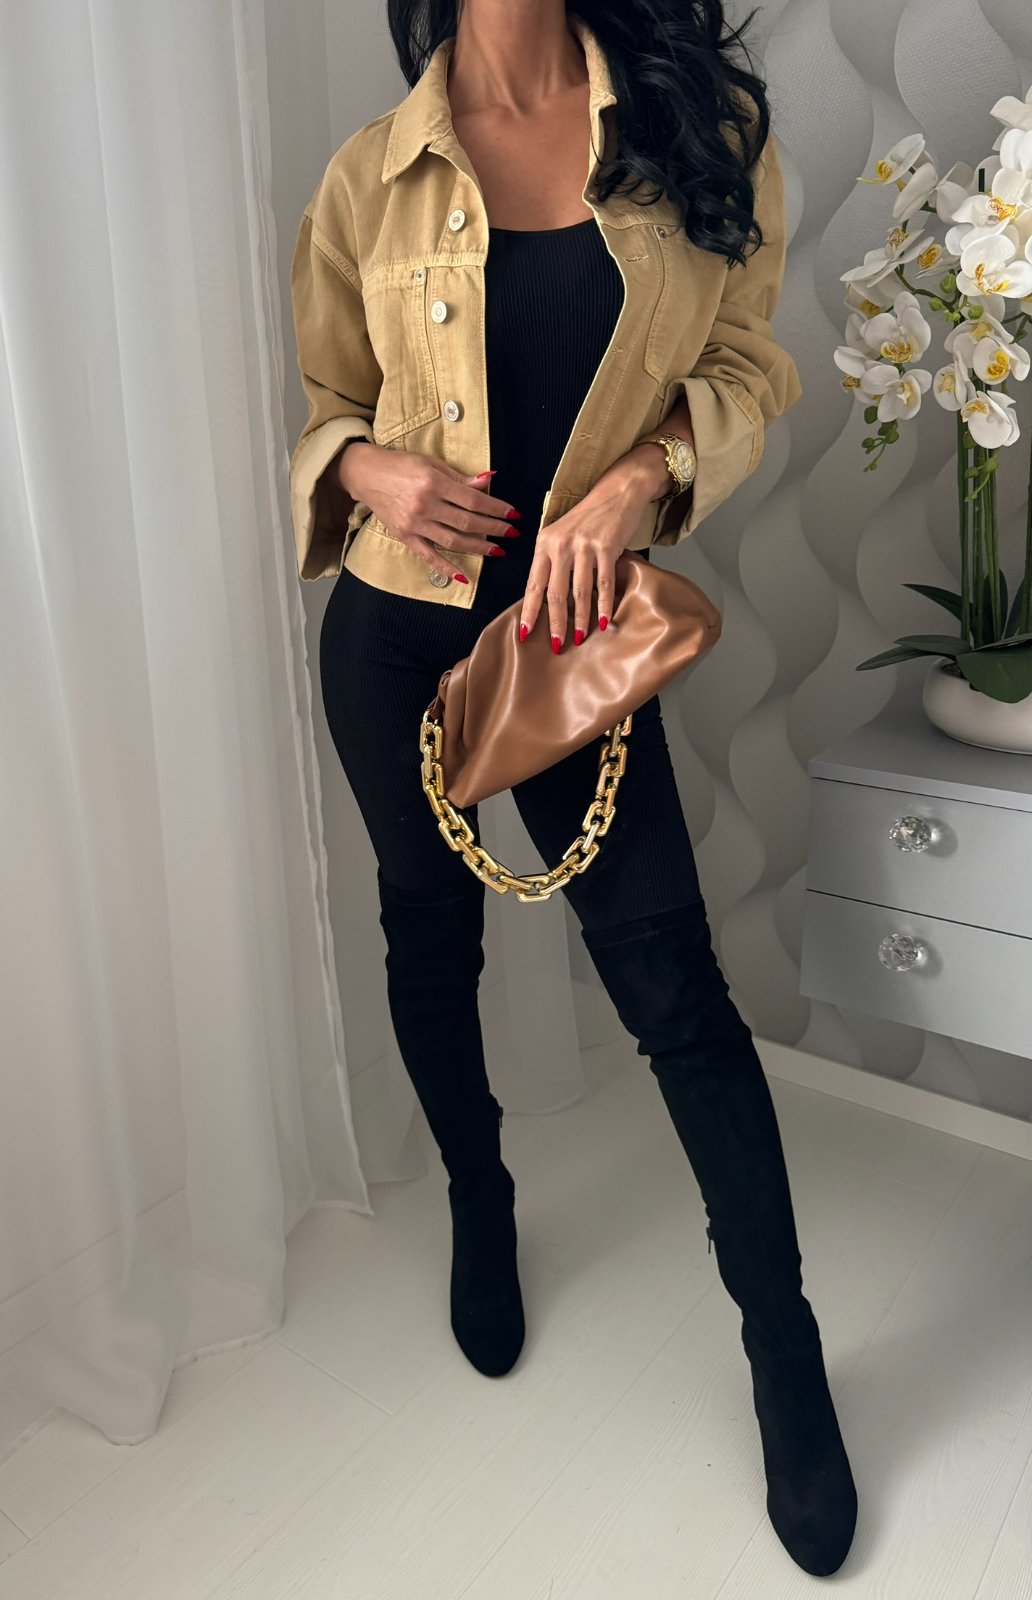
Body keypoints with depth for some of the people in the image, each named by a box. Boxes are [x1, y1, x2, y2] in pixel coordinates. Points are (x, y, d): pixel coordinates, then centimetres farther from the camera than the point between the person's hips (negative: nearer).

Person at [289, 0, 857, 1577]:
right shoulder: (371, 175, 3)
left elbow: (746, 367, 3)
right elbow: (322, 408, 10)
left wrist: (630, 483, -16)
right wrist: (378, 468, -14)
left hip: (576, 622, -1)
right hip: (398, 628, 2)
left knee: (673, 979, -3)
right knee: (432, 933, 14)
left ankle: (786, 1351, 16)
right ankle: (480, 1208, 42)